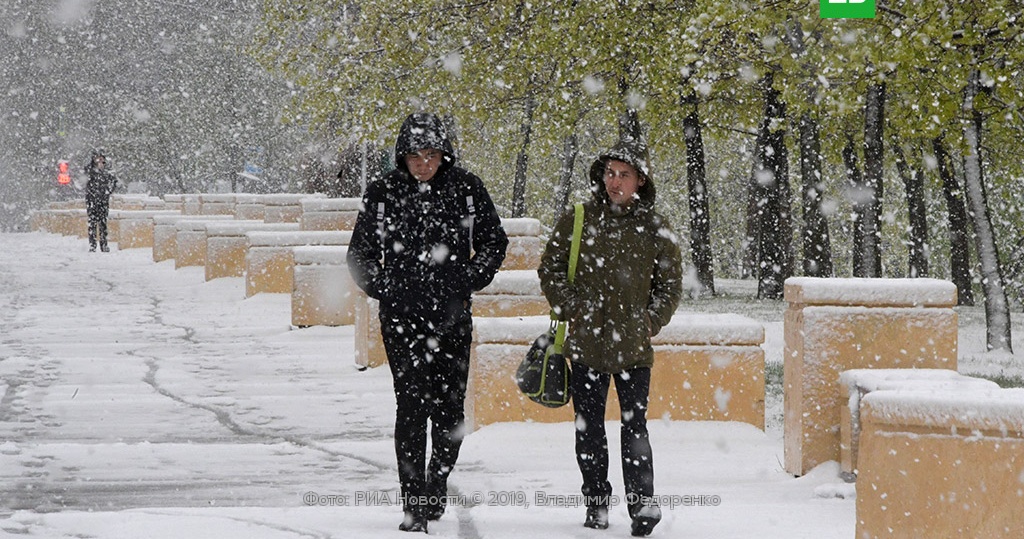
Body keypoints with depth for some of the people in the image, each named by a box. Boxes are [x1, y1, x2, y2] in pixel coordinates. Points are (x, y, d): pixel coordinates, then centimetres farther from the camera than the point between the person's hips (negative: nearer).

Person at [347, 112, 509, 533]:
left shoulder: (466, 189, 2)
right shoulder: (382, 194, 1)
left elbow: (493, 242, 12)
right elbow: (360, 253, 12)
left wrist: (467, 281, 2)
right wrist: (383, 289, 0)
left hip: (452, 317, 1)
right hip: (401, 318, -1)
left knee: (449, 411, 1)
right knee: (411, 407, -8)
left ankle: (438, 480, 28)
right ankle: (414, 506, -3)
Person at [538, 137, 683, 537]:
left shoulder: (656, 230, 5)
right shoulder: (578, 220, 5)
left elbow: (670, 286, 13)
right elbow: (550, 269, 10)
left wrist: (650, 322, 0)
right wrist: (570, 308, -3)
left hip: (634, 348, -1)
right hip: (586, 344, 1)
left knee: (635, 426, -5)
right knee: (589, 428, 7)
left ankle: (642, 503, -2)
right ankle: (596, 503, 17)